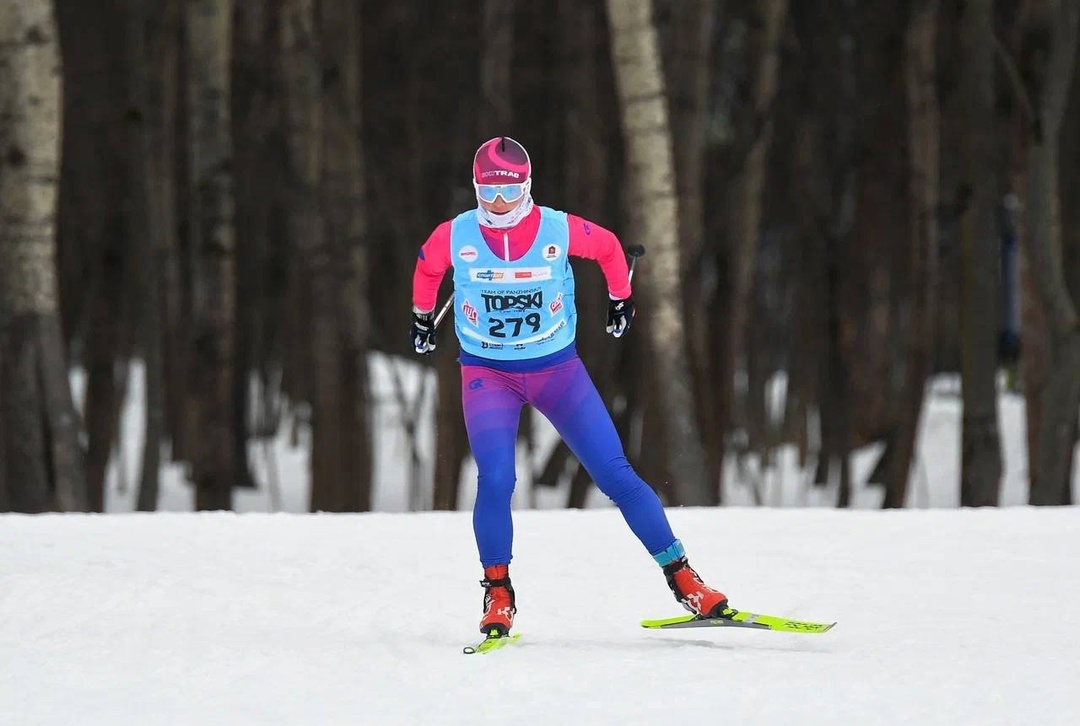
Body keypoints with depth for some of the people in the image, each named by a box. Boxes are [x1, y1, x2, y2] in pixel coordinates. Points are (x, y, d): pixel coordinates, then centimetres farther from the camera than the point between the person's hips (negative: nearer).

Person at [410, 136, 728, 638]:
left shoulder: (560, 230, -13)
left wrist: (622, 300, 20)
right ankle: (498, 596, -4)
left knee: (615, 474, -5)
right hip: (488, 374, 0)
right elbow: (426, 267, 12)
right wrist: (422, 318, 25)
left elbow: (609, 248, 7)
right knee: (495, 480, -20)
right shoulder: (454, 237, -11)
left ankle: (682, 578, 1)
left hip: (557, 369, 0)